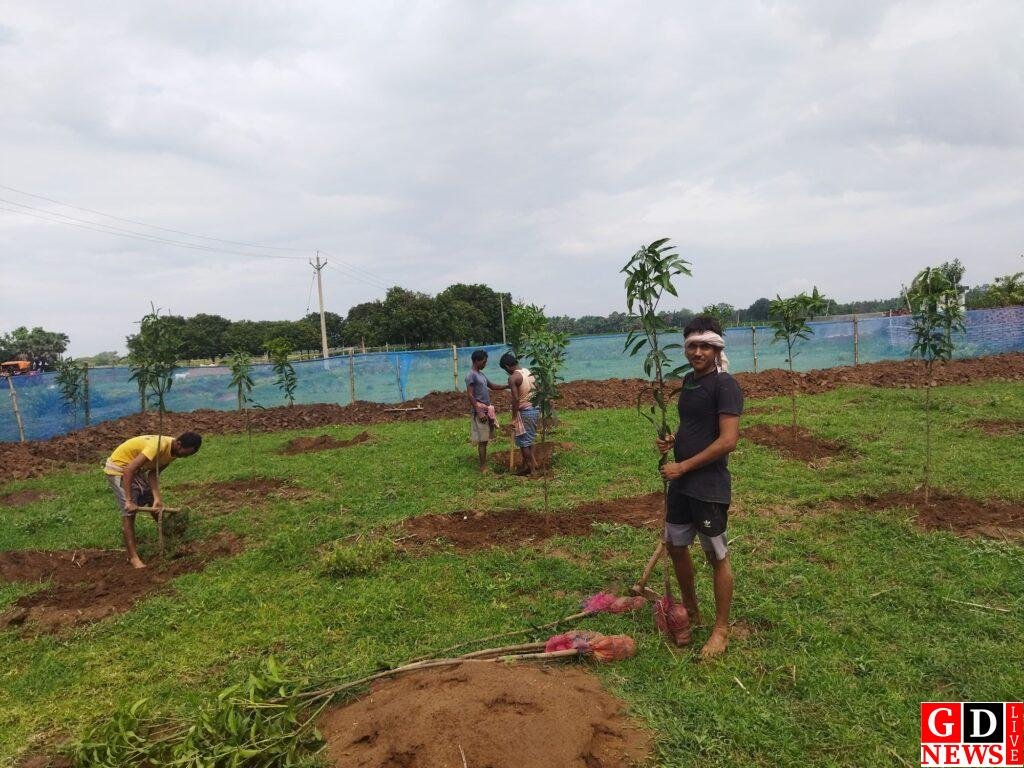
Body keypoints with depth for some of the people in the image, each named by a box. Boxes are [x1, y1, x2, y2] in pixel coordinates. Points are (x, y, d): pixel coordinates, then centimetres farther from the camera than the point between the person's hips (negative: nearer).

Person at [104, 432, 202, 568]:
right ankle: (133, 557, -6)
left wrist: (156, 498, -20)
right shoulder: (159, 446, -36)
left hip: (136, 469, 8)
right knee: (129, 513, -10)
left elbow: (153, 473, -8)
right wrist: (129, 501, -35)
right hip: (119, 468, -8)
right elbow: (128, 471, -36)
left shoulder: (173, 450, -9)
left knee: (153, 502, 11)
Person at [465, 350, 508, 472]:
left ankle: (484, 463, 19)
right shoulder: (471, 375, -13)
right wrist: (479, 411, -22)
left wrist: (508, 386, 9)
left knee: (485, 439, 12)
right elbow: (470, 395, -18)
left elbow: (493, 386, 23)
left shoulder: (481, 374, 15)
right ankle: (483, 467, -1)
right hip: (480, 411, -9)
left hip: (487, 410, 9)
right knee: (482, 440, -6)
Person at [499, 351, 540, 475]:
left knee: (523, 441, 5)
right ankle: (533, 463, 26)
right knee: (529, 438, 20)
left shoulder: (513, 378, -16)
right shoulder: (528, 372, 7)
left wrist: (514, 419, -16)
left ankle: (530, 467, 11)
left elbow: (515, 399, -21)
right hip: (535, 409, 8)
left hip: (525, 412, -8)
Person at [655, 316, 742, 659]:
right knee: (675, 545, 18)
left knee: (716, 556, 6)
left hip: (709, 486, -8)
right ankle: (691, 609, 39)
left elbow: (728, 440, -21)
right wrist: (673, 439, 1)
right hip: (681, 482, 9)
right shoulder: (689, 380, 10)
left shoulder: (724, 385, -16)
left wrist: (683, 467, -18)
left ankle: (721, 629, 22)